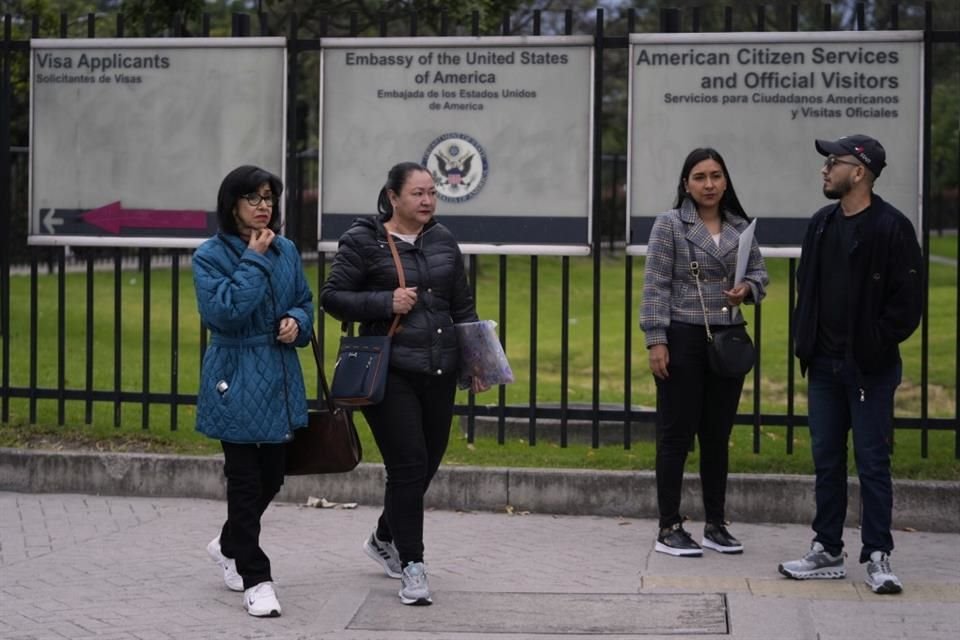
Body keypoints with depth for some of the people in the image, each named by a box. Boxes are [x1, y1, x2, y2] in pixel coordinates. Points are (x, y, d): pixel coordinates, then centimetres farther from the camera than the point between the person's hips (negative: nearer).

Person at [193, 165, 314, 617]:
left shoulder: (286, 250, 7)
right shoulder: (210, 255, -9)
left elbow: (304, 302, 17)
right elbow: (223, 311, -22)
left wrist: (298, 322, -6)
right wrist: (254, 260, -19)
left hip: (281, 379, 6)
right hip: (236, 381, -6)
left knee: (271, 477, 14)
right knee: (246, 481, -2)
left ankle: (228, 545, 39)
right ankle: (255, 579, 6)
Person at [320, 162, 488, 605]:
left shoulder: (443, 241, 12)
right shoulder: (363, 241, -4)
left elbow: (463, 307, 17)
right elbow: (332, 297, -5)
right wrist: (386, 303, -16)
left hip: (439, 371, 6)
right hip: (390, 372, -6)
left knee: (427, 464, 12)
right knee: (409, 465, -9)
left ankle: (385, 539, 36)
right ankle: (412, 567, 0)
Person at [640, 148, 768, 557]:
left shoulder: (740, 227, 10)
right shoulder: (670, 224, -3)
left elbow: (759, 271, 16)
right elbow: (656, 285, -7)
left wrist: (748, 288, -8)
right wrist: (656, 340, -14)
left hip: (728, 340, 5)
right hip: (683, 339, -5)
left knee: (718, 435, 10)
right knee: (676, 434, -1)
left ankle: (715, 525, 19)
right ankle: (669, 529, 5)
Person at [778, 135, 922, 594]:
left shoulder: (891, 228, -11)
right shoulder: (822, 224, 10)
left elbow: (907, 299, -11)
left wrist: (877, 345, -13)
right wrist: (804, 341, 8)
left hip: (869, 368, -7)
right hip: (824, 366, 7)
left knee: (872, 462, -1)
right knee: (826, 460, 11)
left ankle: (877, 557, 7)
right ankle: (827, 552, 19)